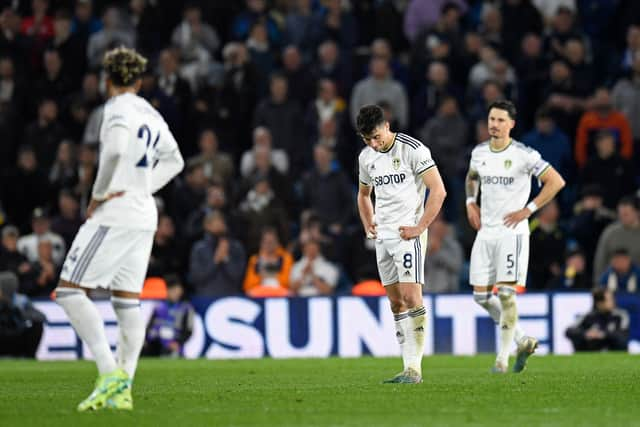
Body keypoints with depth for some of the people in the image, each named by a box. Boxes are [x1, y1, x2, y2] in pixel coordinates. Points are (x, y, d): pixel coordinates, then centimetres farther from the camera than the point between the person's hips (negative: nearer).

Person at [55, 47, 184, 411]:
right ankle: (123, 389, 3)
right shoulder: (152, 115, 15)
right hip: (144, 217, 8)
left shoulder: (118, 110, -9)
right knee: (128, 301, 8)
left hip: (115, 215, -8)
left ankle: (110, 371, -17)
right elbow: (174, 161, 29)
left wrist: (99, 194, -16)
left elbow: (115, 151, -28)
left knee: (70, 292, -7)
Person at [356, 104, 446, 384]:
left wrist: (420, 227, -15)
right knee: (396, 301, 8)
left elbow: (438, 191, -13)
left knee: (411, 296, -15)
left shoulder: (412, 149, -11)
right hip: (383, 236, 7)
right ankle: (409, 367, 11)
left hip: (407, 233, -7)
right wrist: (368, 225, 13)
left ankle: (414, 368, -16)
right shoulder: (366, 157, 10)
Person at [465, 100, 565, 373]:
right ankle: (523, 341, 18)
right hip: (485, 232, 6)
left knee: (505, 294, -10)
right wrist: (471, 203, 12)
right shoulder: (479, 152, 8)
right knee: (481, 296, 3)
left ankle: (503, 357, -1)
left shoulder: (523, 155, -10)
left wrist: (528, 210, -11)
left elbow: (556, 181, -10)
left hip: (512, 231, -6)